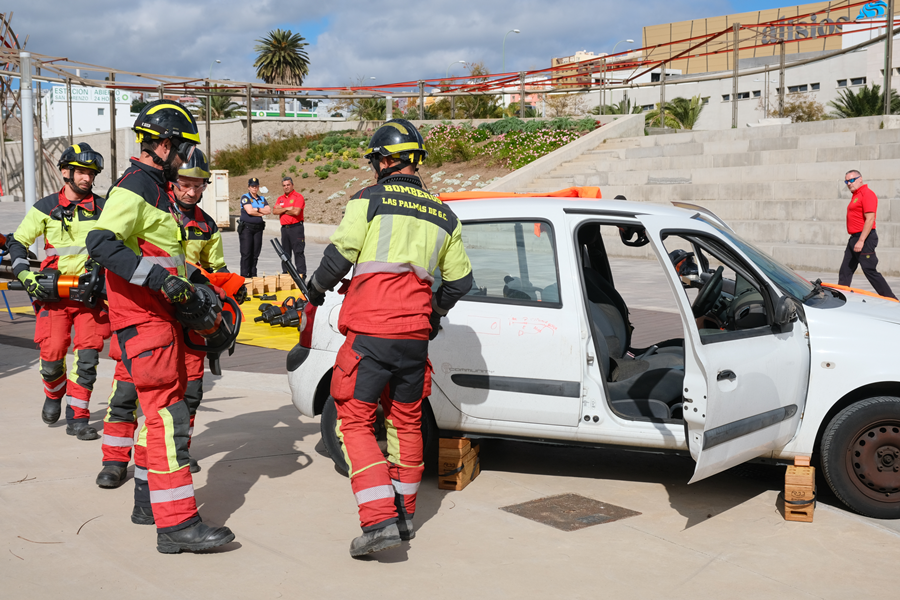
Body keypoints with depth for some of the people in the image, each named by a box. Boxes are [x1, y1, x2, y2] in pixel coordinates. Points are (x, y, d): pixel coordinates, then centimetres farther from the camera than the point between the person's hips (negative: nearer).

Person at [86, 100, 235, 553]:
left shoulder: (157, 188, 20)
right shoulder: (134, 189, -13)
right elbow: (100, 243, -27)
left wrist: (187, 286, 22)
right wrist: (160, 278, -29)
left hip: (161, 315, 11)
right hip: (142, 317, -11)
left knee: (168, 411, 16)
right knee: (167, 416, -14)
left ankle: (152, 501, 27)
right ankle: (176, 524, -14)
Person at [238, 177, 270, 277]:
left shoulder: (262, 199, 16)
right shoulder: (245, 197, -1)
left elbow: (268, 210, 2)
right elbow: (249, 211, -14)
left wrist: (256, 209, -9)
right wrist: (262, 212, -2)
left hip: (258, 228, 5)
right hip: (246, 227, -5)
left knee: (255, 253, 5)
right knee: (246, 253, -7)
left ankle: (253, 275, 10)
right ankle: (244, 275, -5)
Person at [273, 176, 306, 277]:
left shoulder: (298, 196, -5)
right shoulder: (280, 198, 16)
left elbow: (296, 212, -17)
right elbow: (274, 211, 3)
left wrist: (282, 210, -3)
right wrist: (287, 209, -10)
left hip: (296, 228, -7)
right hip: (284, 228, 7)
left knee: (298, 252, -9)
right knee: (285, 253, 11)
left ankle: (301, 274, -9)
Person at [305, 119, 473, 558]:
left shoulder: (369, 201, -2)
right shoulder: (443, 216, 14)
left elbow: (338, 256, -7)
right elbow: (459, 280, 18)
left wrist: (316, 291, 12)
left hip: (371, 331, -5)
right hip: (415, 335, 5)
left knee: (355, 421, 1)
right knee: (405, 421, 18)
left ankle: (380, 521, -9)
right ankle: (404, 513, 27)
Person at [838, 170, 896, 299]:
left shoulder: (867, 194, -12)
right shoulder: (855, 196, 18)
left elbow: (870, 219, -20)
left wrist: (861, 241, -24)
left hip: (865, 238, -10)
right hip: (854, 238, 10)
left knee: (870, 271, -8)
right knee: (845, 272, 8)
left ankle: (890, 299, -1)